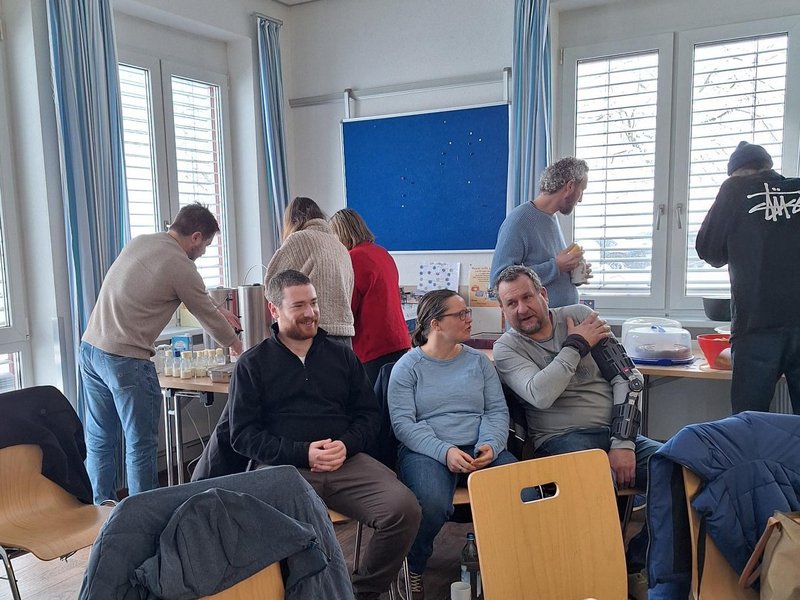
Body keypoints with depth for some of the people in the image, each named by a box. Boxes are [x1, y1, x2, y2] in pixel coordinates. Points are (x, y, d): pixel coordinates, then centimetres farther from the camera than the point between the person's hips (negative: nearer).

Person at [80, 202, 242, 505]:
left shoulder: (140, 241, 10)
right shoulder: (182, 267, -13)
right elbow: (208, 317, 0)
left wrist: (216, 310, 28)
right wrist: (236, 344, 18)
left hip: (90, 347, 9)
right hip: (125, 359, -8)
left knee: (99, 441, 16)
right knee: (141, 446, 4)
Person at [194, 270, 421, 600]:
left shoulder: (342, 355, 18)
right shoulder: (253, 363, 9)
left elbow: (369, 413, 16)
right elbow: (242, 433, 2)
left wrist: (346, 444, -5)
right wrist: (302, 453, -11)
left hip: (346, 462, 3)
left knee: (404, 509, -22)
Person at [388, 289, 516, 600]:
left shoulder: (478, 361, 15)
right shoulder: (408, 366, 3)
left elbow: (498, 410, 9)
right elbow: (403, 423, -7)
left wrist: (490, 445, -12)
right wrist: (444, 451, -21)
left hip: (479, 448, 4)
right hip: (425, 450, -3)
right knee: (433, 503, -34)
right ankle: (414, 569, -2)